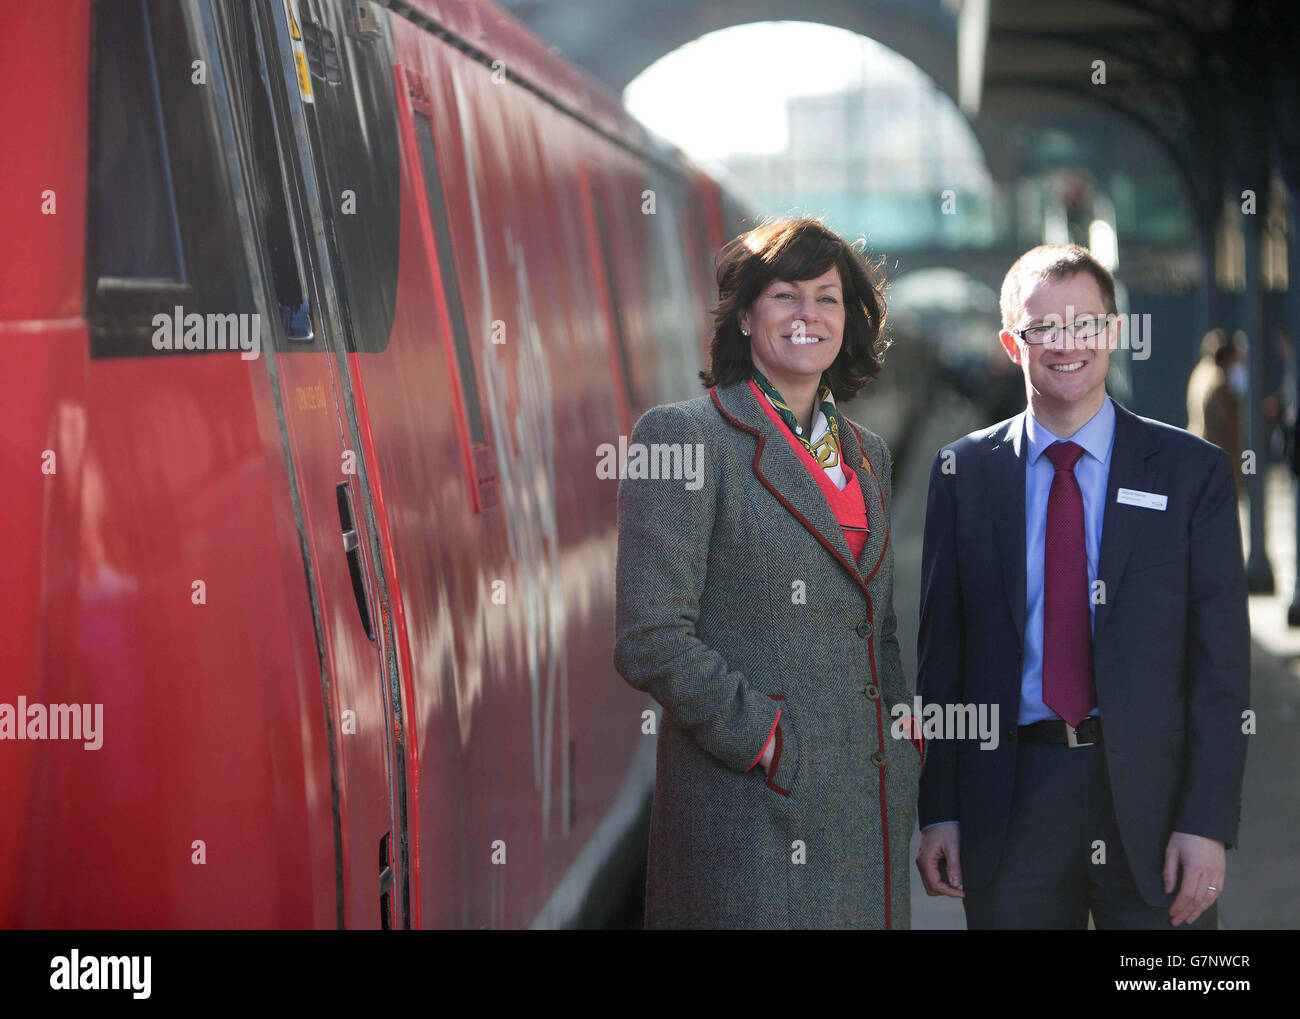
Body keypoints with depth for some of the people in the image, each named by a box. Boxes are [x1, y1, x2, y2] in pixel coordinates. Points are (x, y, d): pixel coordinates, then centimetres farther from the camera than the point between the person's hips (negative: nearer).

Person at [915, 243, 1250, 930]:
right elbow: (940, 650, 7)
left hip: (1150, 794, -1)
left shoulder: (1193, 471, 2)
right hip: (1009, 810, 1)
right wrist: (938, 813, 1)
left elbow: (1222, 659, -1)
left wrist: (1208, 822, -9)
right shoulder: (964, 473, 7)